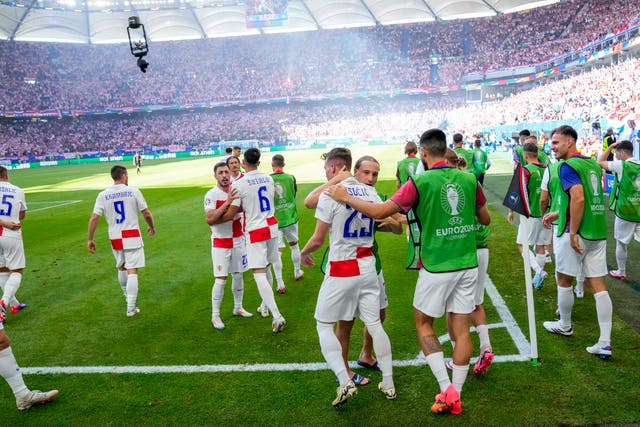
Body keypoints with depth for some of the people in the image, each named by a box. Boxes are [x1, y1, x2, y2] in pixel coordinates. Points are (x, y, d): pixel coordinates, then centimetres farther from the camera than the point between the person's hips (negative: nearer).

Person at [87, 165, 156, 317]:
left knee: (121, 267, 23)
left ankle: (128, 296, 41)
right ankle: (131, 308, -4)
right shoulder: (133, 191, -5)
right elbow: (146, 214, -3)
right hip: (132, 236, -3)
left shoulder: (103, 195, -1)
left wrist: (90, 239, 1)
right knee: (132, 271, -2)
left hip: (115, 238, 3)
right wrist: (152, 227, 16)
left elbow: (94, 218, -7)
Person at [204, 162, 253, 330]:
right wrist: (227, 203, -31)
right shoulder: (211, 195, -14)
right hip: (220, 242, -5)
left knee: (238, 275, 15)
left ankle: (238, 308, 32)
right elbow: (209, 220, -28)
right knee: (221, 279, -4)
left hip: (238, 240, 5)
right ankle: (215, 316, 8)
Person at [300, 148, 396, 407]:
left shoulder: (330, 194, -14)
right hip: (367, 267, 6)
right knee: (374, 323, 15)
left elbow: (317, 240, -11)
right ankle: (388, 384, 23)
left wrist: (304, 253, 9)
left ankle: (345, 382, -2)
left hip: (341, 271, -6)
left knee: (324, 325, 8)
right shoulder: (371, 193, 3)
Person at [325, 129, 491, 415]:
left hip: (437, 268, -4)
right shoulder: (469, 179, 2)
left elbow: (379, 212, -15)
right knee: (461, 328, 11)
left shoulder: (420, 182, -12)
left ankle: (446, 388, 6)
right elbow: (485, 219, 14)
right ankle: (456, 397, 21)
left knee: (423, 323, 14)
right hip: (468, 265, 5)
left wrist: (345, 197, -4)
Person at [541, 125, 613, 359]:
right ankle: (605, 343, 5)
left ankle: (564, 325, 31)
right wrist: (558, 214, 25)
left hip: (577, 233, -8)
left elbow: (578, 198, -26)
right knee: (598, 285, 6)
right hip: (598, 232, 8)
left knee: (563, 280, 13)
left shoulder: (567, 166, -13)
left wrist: (573, 233, -22)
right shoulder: (592, 164, 14)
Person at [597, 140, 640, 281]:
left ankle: (621, 272, 26)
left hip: (624, 212, -4)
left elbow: (599, 162, 0)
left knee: (621, 243, 13)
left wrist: (610, 147, 4)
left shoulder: (621, 165, -11)